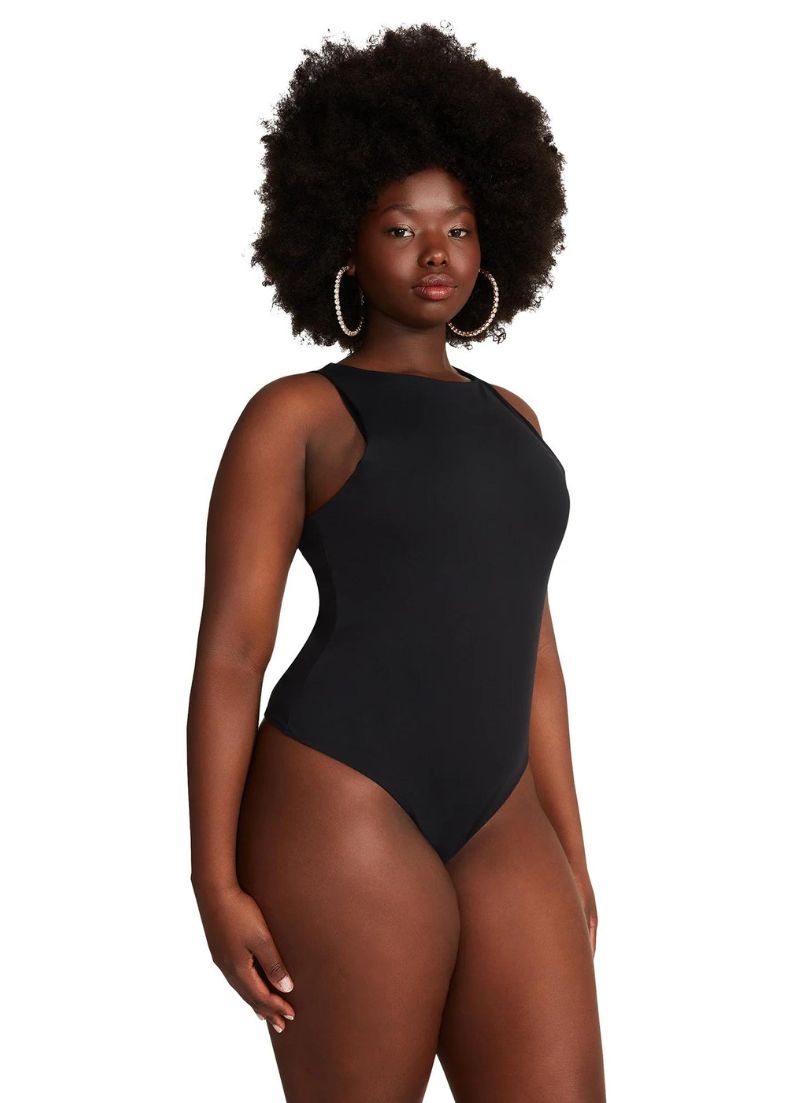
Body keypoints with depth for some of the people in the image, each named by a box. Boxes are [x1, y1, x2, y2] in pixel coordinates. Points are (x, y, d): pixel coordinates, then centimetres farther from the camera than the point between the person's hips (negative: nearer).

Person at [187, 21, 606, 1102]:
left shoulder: (506, 420, 18)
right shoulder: (294, 416, -1)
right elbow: (228, 652, -6)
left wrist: (568, 852, 16)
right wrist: (217, 886, -12)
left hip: (496, 829, 6)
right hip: (340, 814, -6)